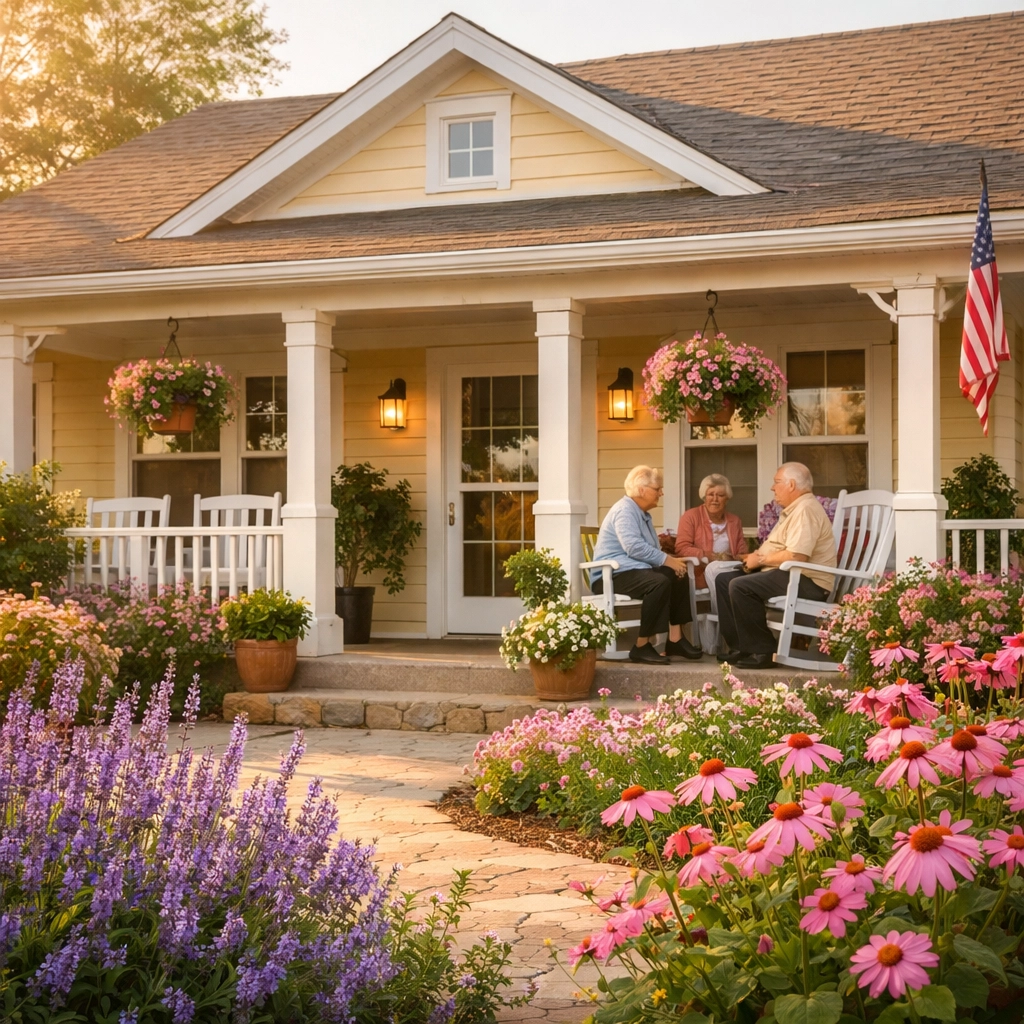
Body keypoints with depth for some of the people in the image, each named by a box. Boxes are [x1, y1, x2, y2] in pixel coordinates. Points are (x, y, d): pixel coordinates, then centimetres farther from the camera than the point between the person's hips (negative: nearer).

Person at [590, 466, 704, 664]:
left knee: (679, 578, -5)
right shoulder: (624, 510, -14)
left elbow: (650, 549, 21)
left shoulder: (643, 514, 20)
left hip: (634, 569, 10)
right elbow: (634, 547, -26)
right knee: (660, 582, -32)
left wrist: (669, 559, -1)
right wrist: (668, 561, -21)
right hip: (612, 574, -10)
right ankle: (642, 646, -27)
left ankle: (675, 639, -6)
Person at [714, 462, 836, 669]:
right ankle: (740, 647, 3)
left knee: (740, 586, -27)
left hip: (807, 581, -11)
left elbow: (796, 556, -27)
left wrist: (761, 560, -12)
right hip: (788, 574, 11)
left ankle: (763, 652, -19)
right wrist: (758, 556, 7)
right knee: (724, 580, 6)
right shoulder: (794, 509, 19)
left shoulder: (805, 510, -16)